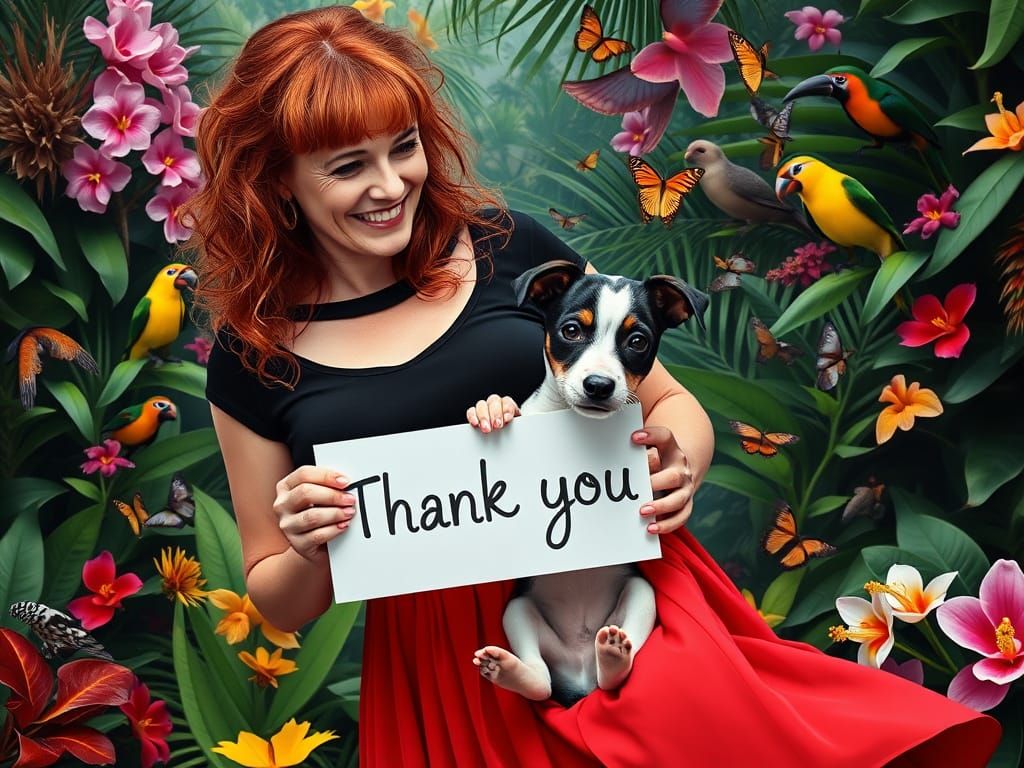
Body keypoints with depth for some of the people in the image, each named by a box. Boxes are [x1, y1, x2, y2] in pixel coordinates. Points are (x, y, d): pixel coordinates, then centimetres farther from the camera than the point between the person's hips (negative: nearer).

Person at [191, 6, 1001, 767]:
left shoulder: (506, 248, 1)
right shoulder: (254, 358, 2)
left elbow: (669, 400, 11)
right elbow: (282, 605, 10)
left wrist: (683, 462, -10)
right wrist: (307, 550, -12)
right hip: (447, 692, 0)